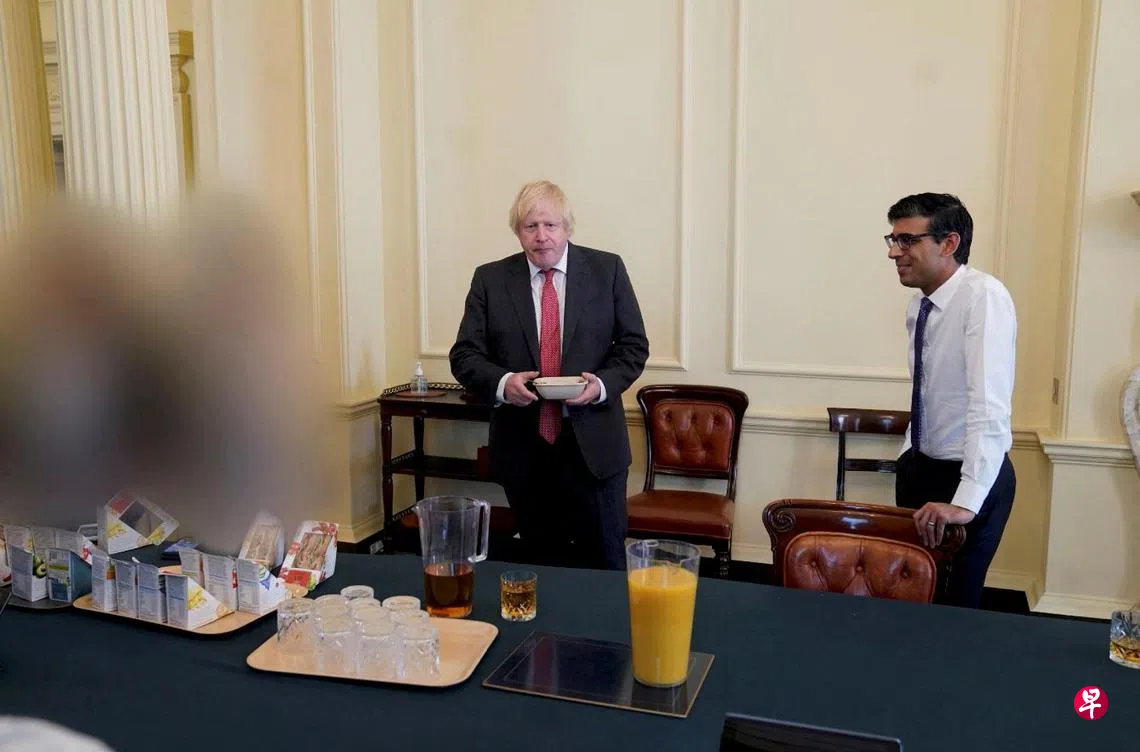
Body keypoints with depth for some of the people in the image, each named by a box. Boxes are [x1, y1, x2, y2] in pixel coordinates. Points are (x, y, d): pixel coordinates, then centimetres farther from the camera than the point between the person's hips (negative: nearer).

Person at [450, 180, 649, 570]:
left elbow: (634, 345, 4)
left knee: (604, 563, 6)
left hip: (592, 446, -1)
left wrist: (602, 384, -15)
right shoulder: (490, 279, 3)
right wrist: (501, 382, -18)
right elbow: (465, 354, 3)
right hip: (522, 447, 1)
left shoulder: (607, 270, 1)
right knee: (541, 562, 13)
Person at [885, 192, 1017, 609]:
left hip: (970, 478, -7)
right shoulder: (919, 304, 2)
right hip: (920, 467, 7)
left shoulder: (984, 296, -22)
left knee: (953, 599, 3)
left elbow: (990, 404, -30)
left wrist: (966, 502, -35)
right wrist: (909, 458, 12)